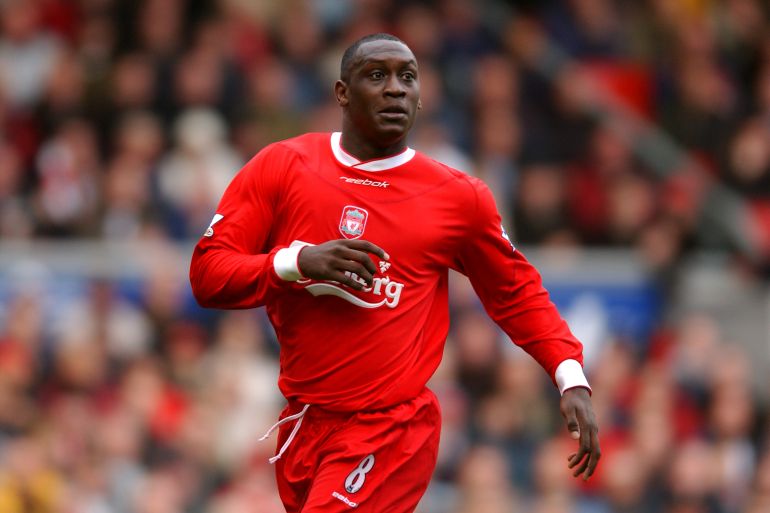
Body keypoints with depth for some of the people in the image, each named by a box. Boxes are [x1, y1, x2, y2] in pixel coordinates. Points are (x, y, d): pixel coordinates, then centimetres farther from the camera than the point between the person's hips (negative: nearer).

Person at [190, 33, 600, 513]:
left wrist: (572, 378, 1)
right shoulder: (280, 167, 1)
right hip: (303, 421, 3)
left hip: (389, 433, -3)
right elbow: (207, 272, -2)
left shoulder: (458, 197, 0)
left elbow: (517, 293, 13)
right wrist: (298, 262, -18)